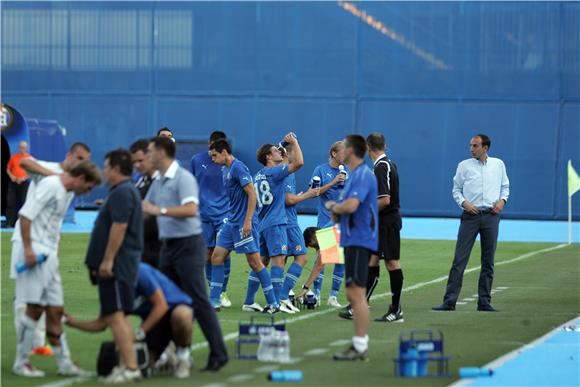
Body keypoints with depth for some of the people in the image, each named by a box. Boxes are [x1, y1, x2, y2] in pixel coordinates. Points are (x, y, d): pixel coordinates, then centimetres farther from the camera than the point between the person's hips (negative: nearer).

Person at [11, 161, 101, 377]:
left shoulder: (68, 193, 16)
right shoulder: (50, 186, -12)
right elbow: (25, 215, -17)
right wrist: (28, 249, -21)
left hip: (48, 254, 9)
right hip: (32, 251, -9)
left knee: (54, 309, 10)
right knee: (35, 308, -8)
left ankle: (64, 363, 14)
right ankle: (20, 363, 0)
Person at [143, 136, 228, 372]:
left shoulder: (183, 178, -14)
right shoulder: (158, 183, 14)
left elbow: (191, 209, -27)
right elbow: (144, 209, 24)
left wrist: (160, 210, -28)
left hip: (188, 244, -9)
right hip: (168, 245, 9)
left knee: (198, 301, -10)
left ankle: (218, 354, -7)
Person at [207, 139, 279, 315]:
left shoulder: (238, 167, -13)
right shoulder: (226, 170, 15)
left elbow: (252, 194, -19)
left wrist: (248, 221, -23)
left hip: (243, 223, -10)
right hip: (232, 222, 10)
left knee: (254, 261, -7)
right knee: (216, 256, 5)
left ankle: (273, 304, -1)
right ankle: (213, 302, 8)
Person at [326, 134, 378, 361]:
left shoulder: (363, 175, -14)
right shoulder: (355, 175, 18)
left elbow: (351, 205, -28)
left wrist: (333, 207, -8)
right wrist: (336, 210, 3)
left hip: (360, 242, -11)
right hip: (352, 241, 11)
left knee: (357, 294, -11)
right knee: (353, 295, 13)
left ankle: (361, 347, -12)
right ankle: (359, 345, 17)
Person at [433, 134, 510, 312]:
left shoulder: (498, 164, 9)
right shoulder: (464, 166, 5)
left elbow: (505, 186, 18)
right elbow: (456, 189, 9)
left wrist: (502, 200, -1)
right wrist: (463, 203, -9)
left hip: (491, 216, 2)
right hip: (470, 215, -2)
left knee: (488, 262, 5)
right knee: (459, 259, -8)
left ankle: (484, 301, 12)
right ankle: (449, 301, -9)